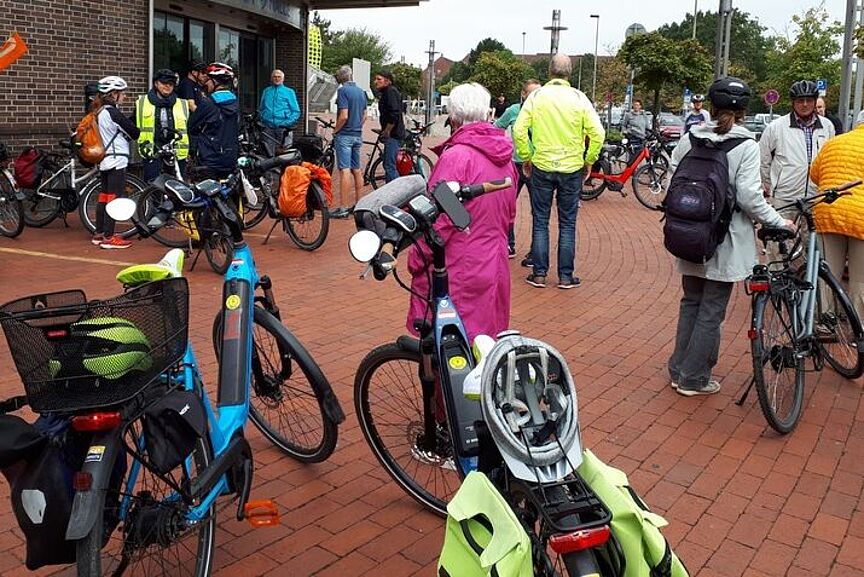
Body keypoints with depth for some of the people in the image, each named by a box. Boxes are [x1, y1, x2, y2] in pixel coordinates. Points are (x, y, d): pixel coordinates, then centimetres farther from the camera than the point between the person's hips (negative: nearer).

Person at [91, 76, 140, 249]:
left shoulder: (100, 112, 14)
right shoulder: (113, 113, -15)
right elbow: (133, 132, -10)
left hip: (104, 160, 10)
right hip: (116, 160, -10)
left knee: (104, 196, 14)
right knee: (114, 198, -7)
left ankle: (99, 234, 20)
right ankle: (108, 238, -7)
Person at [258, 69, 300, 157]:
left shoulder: (289, 92, 11)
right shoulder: (266, 91, 21)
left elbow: (296, 111, 5)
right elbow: (261, 109, 25)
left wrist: (288, 123, -8)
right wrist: (262, 120, 7)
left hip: (283, 128, -2)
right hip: (268, 128, 2)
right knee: (270, 155, -5)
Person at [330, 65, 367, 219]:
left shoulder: (343, 90, -12)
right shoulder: (361, 91, 11)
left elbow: (344, 116, -19)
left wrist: (335, 131, -7)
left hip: (344, 135, -8)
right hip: (358, 135, 8)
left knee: (345, 171, -10)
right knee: (357, 170, 13)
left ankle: (343, 209, -12)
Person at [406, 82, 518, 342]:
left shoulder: (456, 157, -17)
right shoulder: (505, 159, 8)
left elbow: (438, 220, -19)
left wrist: (416, 260, -8)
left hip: (456, 274, -8)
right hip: (494, 269, 8)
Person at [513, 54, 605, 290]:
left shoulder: (536, 96, -3)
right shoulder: (579, 98, -3)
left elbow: (519, 131, -8)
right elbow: (597, 133, -8)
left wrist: (526, 158, 4)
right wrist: (589, 161, 5)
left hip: (541, 167, 0)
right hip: (571, 168, 0)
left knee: (540, 223, 9)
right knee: (567, 224, 9)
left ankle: (539, 274, 11)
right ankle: (566, 276, 13)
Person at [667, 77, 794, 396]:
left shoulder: (690, 138, 0)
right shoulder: (746, 145, -11)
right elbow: (749, 197, -16)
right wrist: (778, 222, -3)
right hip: (725, 241, -4)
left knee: (691, 302, 18)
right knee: (712, 310, 7)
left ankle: (679, 370, 25)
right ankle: (694, 378, 14)